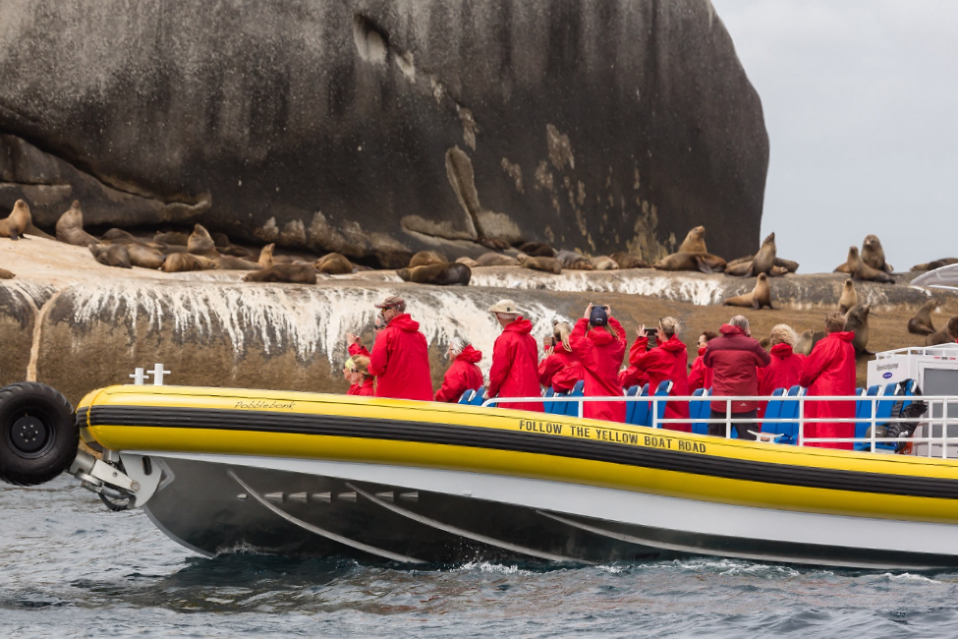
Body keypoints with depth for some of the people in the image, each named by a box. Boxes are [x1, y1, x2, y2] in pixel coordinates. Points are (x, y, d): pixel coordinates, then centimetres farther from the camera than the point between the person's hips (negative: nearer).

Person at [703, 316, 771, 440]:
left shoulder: (713, 345, 0)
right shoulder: (752, 345, -9)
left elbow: (707, 363, 18)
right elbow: (766, 362, 7)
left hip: (719, 403, 3)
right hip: (745, 404, -3)